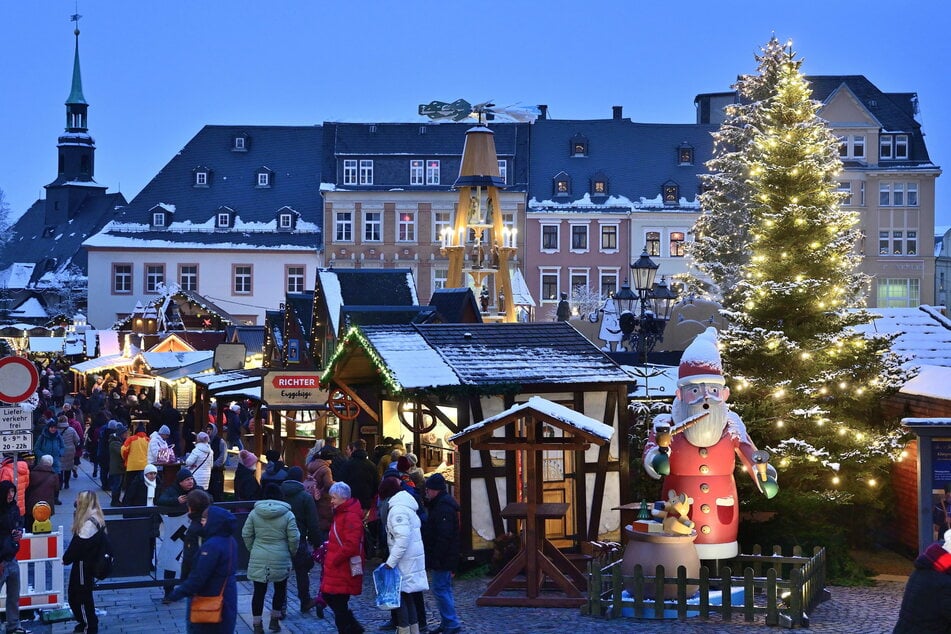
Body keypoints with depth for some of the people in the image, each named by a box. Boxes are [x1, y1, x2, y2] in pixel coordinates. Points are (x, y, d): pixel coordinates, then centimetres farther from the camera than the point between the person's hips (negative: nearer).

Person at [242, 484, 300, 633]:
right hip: (280, 559, -1)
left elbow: (246, 534, 2)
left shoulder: (254, 513, -2)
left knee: (259, 591, 6)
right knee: (280, 589, 18)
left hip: (258, 559, 1)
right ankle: (274, 620, 24)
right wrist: (292, 552, 11)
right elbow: (294, 538, -6)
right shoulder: (287, 514, -8)